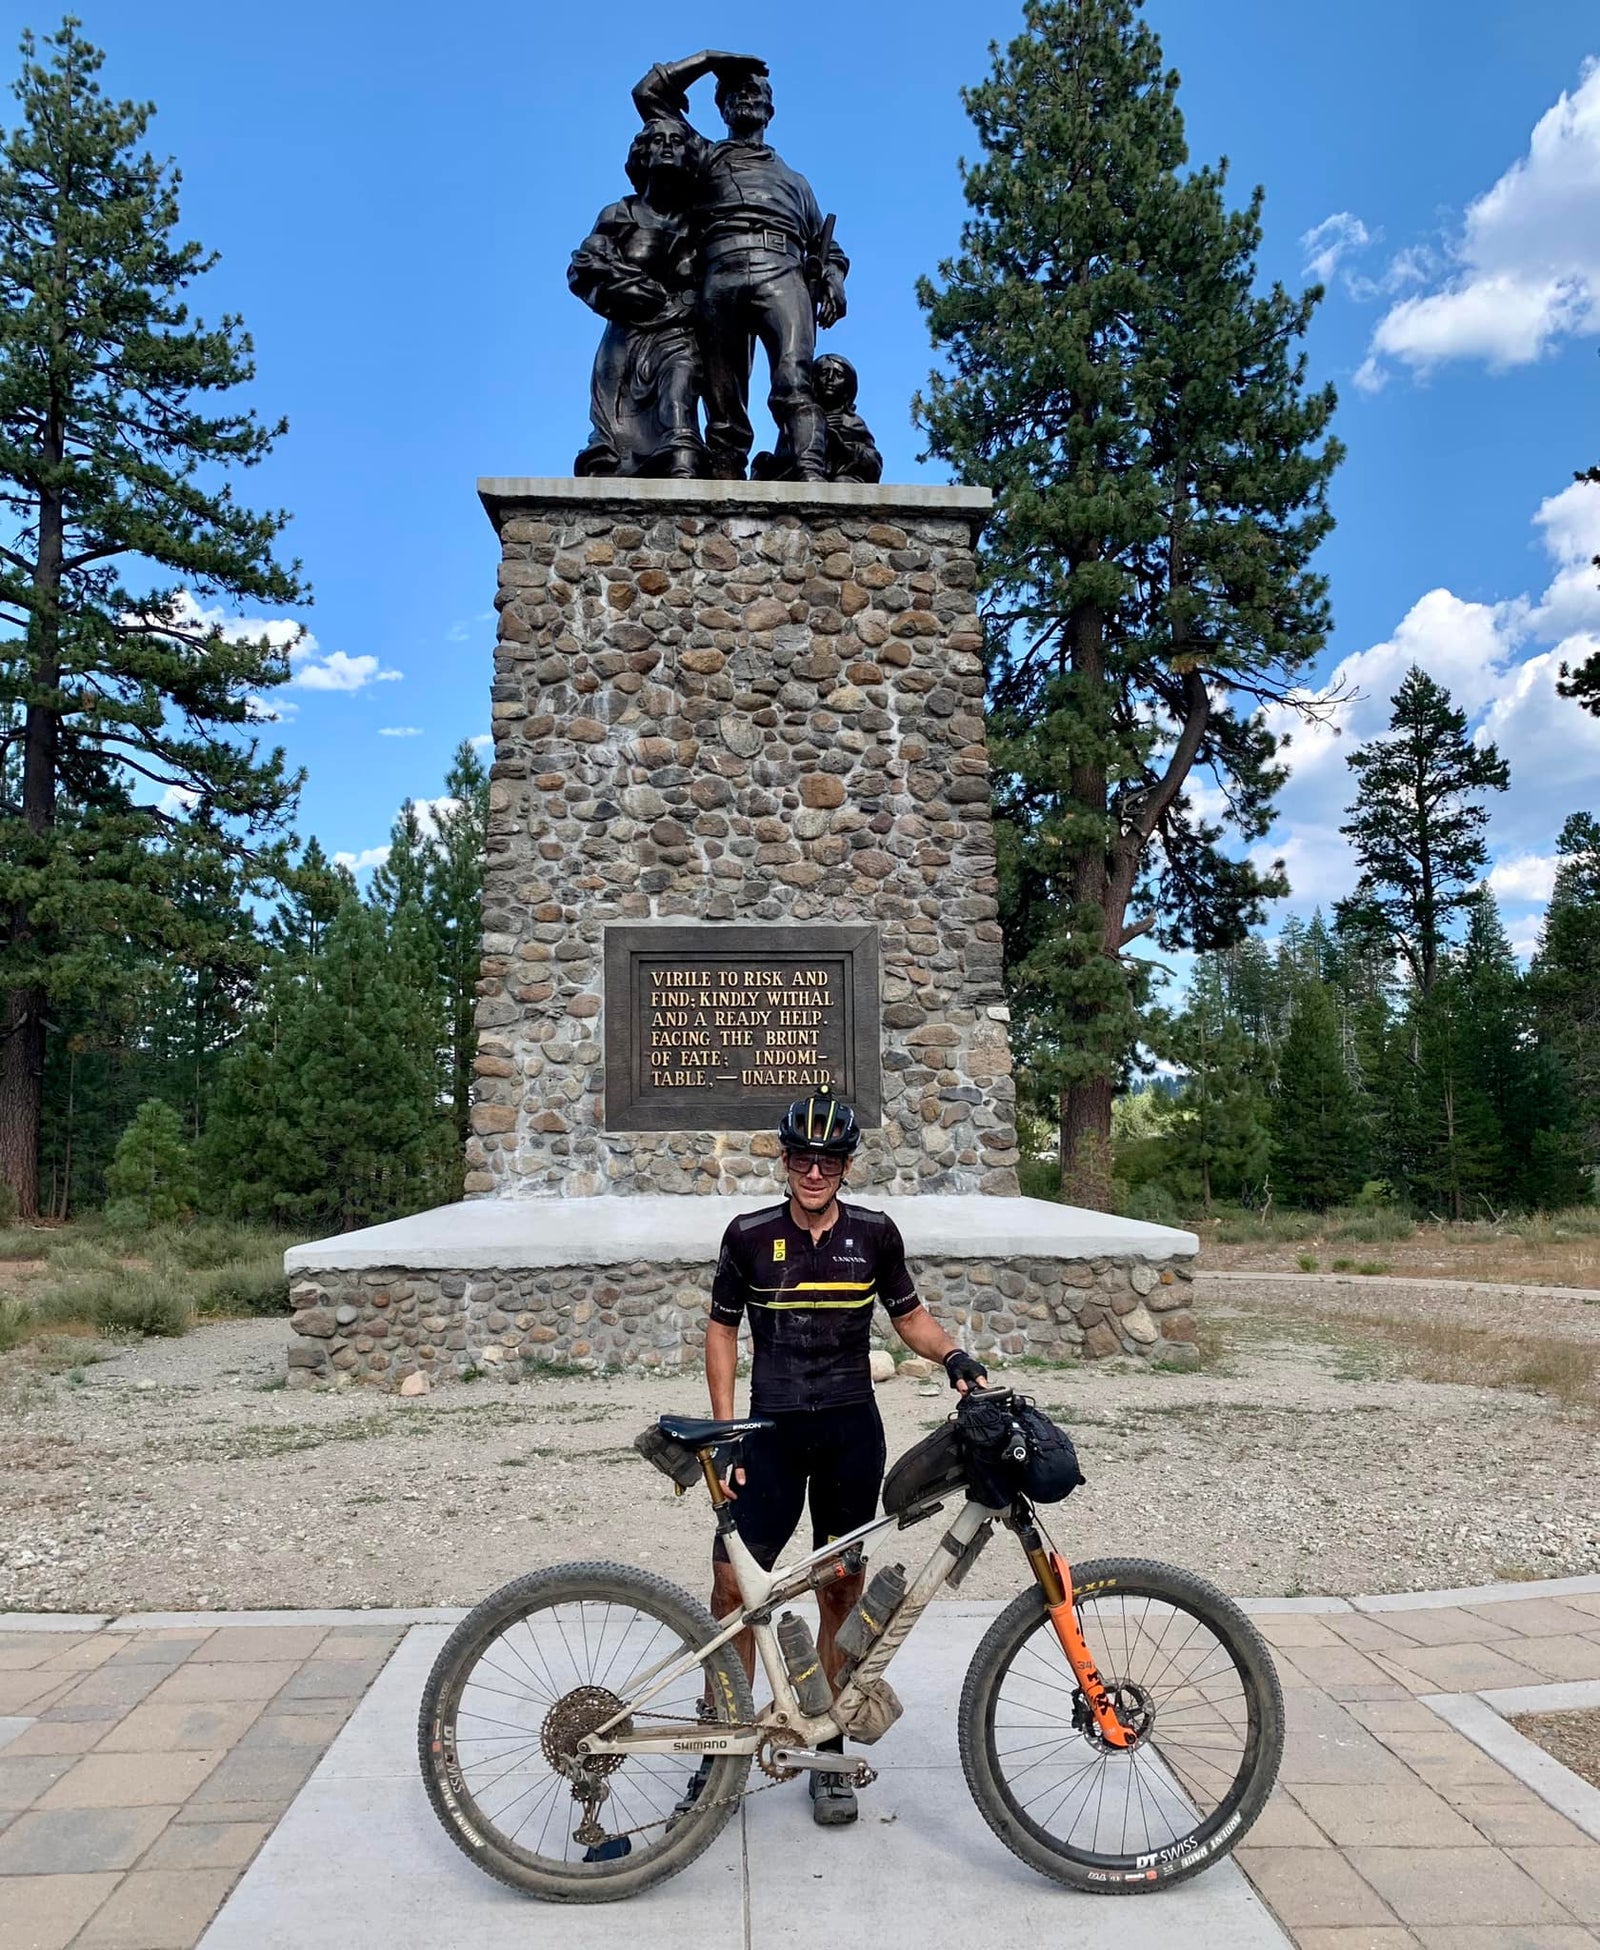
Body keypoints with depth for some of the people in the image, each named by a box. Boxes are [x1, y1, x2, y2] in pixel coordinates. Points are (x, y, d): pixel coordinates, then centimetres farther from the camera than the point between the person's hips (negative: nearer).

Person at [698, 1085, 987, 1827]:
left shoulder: (874, 1234, -3)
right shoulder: (749, 1235, -6)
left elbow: (909, 1315, 10)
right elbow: (721, 1330, 2)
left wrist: (953, 1354, -11)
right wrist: (725, 1433, -3)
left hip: (851, 1432, 1)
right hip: (772, 1431, -1)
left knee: (839, 1593, 9)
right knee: (732, 1583, -7)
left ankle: (829, 1754, 25)